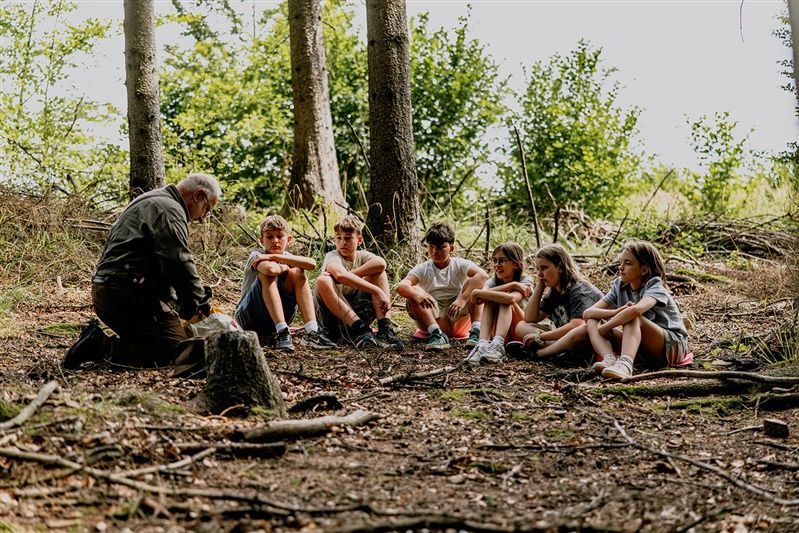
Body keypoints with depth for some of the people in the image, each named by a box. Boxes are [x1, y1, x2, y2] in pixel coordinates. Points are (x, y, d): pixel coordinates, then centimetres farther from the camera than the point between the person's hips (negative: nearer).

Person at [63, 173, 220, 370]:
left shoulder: (152, 202, 27)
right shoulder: (168, 209, -9)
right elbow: (179, 264, -17)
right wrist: (201, 302, -3)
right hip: (128, 294, -11)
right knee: (178, 350, -15)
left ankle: (96, 339, 2)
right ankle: (100, 346, -17)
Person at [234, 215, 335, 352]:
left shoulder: (288, 257, 3)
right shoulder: (256, 255, -10)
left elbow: (312, 264, -21)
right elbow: (270, 269, -36)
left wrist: (275, 257, -23)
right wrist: (284, 267, -13)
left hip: (274, 322, 4)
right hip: (248, 319, -4)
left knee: (297, 273, -13)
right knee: (268, 272, -26)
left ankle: (312, 331, -25)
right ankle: (282, 332, -35)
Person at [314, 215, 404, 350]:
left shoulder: (362, 256, 5)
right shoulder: (332, 256, -7)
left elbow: (380, 263, -22)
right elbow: (340, 275, -34)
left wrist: (344, 277, -27)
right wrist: (377, 291, -39)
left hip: (358, 312, 4)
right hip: (332, 317, -3)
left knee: (379, 272, -10)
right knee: (323, 280, -31)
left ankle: (385, 329, -28)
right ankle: (360, 331, -41)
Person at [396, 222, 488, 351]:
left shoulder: (460, 265, -1)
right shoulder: (423, 269, 2)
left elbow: (483, 275, -23)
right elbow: (401, 287, -17)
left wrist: (463, 299, -37)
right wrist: (416, 294, -41)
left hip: (459, 318, -1)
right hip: (433, 319, 1)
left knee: (472, 283, -17)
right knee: (413, 291, -20)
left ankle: (476, 331, -30)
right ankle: (436, 334, -37)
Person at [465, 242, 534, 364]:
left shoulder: (525, 281, -11)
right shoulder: (493, 281, 1)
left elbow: (511, 299, -36)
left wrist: (480, 293, -28)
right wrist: (511, 285, -28)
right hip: (499, 334, 4)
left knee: (505, 301, -28)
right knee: (490, 300, -22)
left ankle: (497, 345, -49)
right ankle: (483, 344, -44)